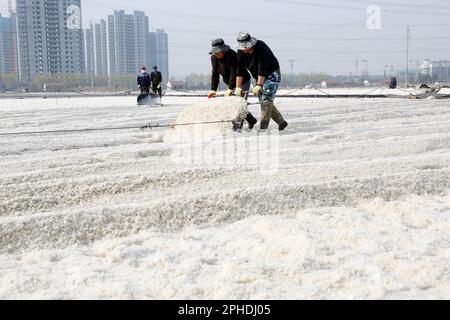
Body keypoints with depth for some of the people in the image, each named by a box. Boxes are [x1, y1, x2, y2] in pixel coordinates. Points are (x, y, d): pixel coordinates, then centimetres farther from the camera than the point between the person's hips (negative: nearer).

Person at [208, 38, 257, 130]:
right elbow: (215, 74, -2)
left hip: (243, 81, -7)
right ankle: (252, 120, 21)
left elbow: (234, 73, -31)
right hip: (231, 84, 8)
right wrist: (213, 89, -9)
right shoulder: (214, 57, -5)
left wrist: (230, 89, -34)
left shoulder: (232, 55, -28)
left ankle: (238, 126, -7)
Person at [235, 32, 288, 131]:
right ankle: (281, 122, 17)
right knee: (263, 101, 6)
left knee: (266, 100, -15)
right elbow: (240, 70, -8)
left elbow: (262, 70, -31)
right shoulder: (241, 52, -8)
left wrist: (258, 85, -34)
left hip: (272, 75, -7)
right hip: (259, 77, 7)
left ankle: (263, 127, -15)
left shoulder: (261, 48, -27)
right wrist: (238, 87, -14)